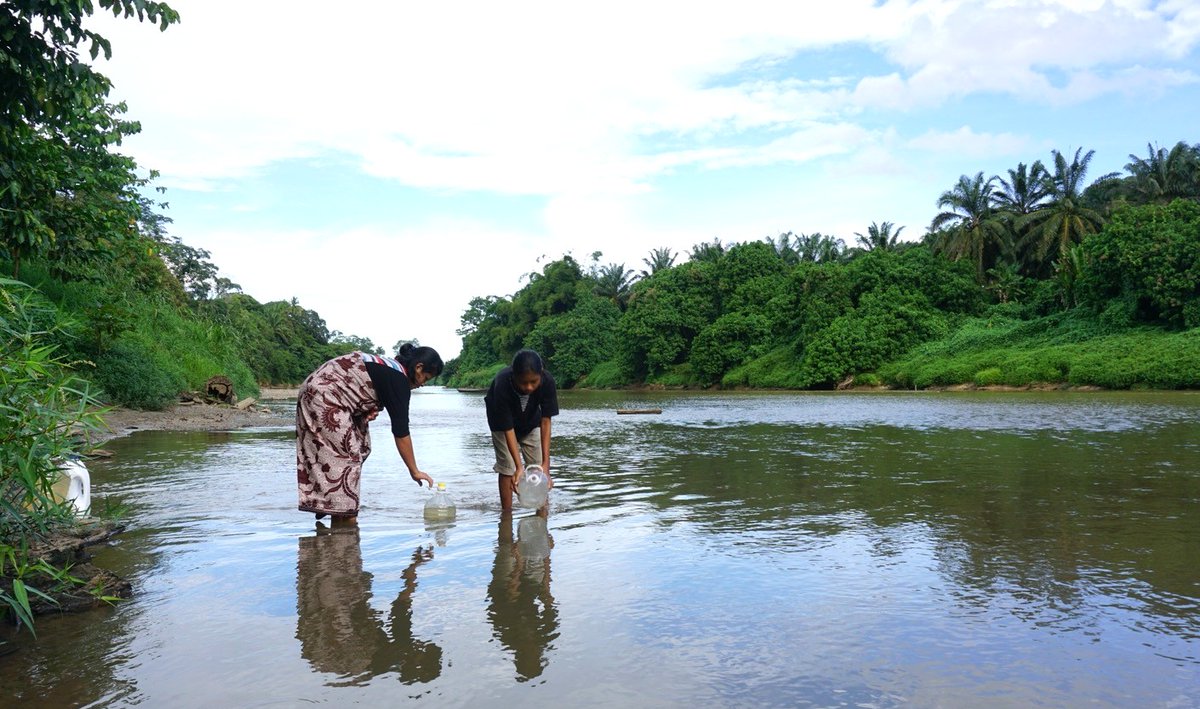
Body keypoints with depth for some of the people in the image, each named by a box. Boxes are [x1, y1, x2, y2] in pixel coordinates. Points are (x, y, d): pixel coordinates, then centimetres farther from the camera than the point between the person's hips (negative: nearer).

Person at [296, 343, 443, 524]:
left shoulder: (385, 366, 13)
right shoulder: (399, 380, -14)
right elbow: (401, 431, -14)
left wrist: (370, 410, 0)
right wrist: (414, 471, -9)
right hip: (324, 397, -10)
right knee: (345, 456, -8)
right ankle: (346, 520, -5)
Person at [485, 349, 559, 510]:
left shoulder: (547, 382, -36)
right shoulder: (502, 385, -41)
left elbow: (545, 422, -30)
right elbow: (508, 429, -36)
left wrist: (545, 464, -34)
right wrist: (519, 467, -41)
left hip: (531, 421, 2)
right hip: (503, 422, -2)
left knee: (538, 467, -2)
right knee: (507, 467, -8)